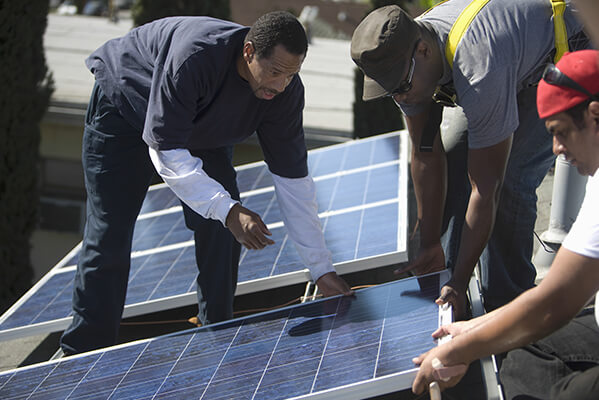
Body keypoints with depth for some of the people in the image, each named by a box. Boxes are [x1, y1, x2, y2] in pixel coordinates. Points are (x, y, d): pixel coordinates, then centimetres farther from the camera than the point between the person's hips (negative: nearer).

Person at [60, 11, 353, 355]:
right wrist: (228, 210, -47)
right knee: (109, 233, -8)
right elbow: (165, 149, -39)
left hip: (201, 129, 5)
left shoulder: (286, 90, -25)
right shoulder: (194, 58, -43)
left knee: (221, 226, -10)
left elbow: (293, 178, -18)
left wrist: (322, 269, -19)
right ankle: (85, 352, 3)